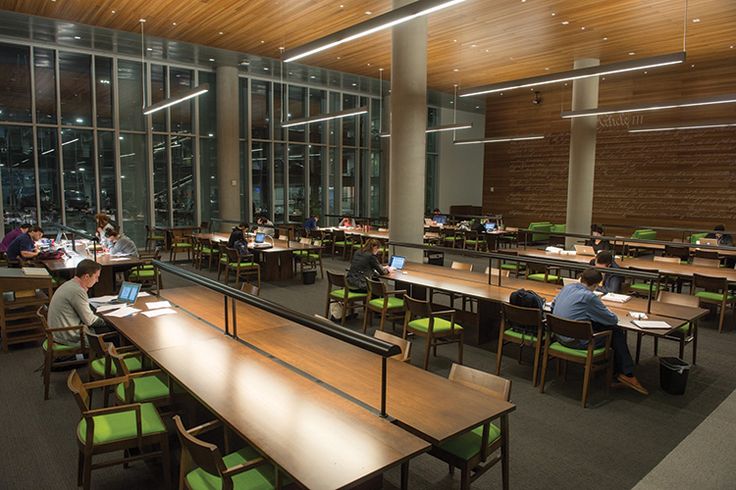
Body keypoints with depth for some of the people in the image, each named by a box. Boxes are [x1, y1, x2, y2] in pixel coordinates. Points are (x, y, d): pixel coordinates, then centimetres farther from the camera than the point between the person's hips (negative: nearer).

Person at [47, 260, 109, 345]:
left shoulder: (69, 284, 6)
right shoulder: (77, 291, -23)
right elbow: (89, 320, -16)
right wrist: (103, 321, 0)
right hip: (70, 337, -10)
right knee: (110, 330, -6)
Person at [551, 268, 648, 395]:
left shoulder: (567, 287, 4)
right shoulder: (588, 297, -17)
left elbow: (553, 305, 22)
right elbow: (612, 320, -8)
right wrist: (611, 314, 16)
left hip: (559, 336, 8)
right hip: (576, 341, -8)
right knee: (617, 332, 7)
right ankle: (627, 374, 18)